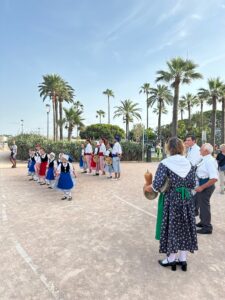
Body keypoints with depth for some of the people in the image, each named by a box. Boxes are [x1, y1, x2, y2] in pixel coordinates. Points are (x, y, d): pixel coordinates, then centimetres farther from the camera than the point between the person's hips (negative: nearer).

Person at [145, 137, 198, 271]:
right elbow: (193, 184, 2)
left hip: (171, 200, -4)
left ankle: (171, 259, 24)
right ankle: (183, 259, 27)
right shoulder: (189, 163, 1)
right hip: (187, 199, 5)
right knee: (185, 227, 15)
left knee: (172, 228, 9)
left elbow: (157, 185, -21)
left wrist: (150, 188, -2)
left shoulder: (165, 163, -15)